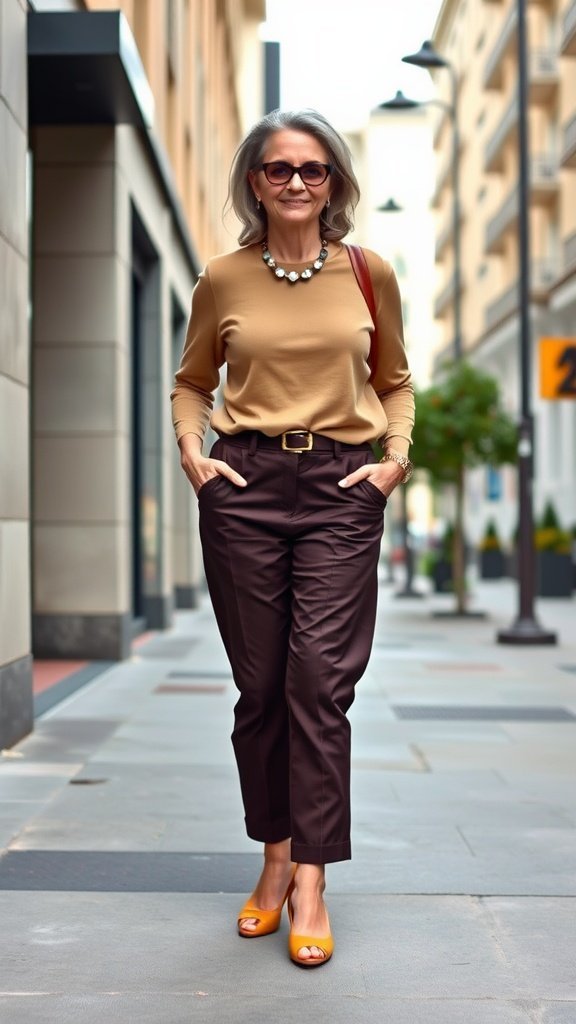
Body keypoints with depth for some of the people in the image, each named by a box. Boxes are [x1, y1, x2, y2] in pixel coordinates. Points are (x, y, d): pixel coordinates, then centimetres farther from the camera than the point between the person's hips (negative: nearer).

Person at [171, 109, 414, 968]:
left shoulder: (370, 274, 5)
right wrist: (190, 451, 1)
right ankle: (276, 857, 20)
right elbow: (192, 381, 18)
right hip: (246, 485, 1)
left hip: (342, 489, -1)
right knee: (260, 685, 5)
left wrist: (397, 456, 1)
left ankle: (310, 882, -4)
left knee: (320, 678, -9)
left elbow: (395, 381, 16)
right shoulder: (223, 281, 5)